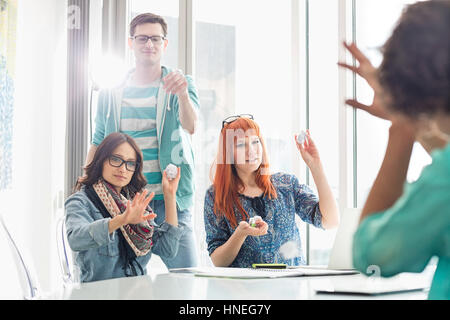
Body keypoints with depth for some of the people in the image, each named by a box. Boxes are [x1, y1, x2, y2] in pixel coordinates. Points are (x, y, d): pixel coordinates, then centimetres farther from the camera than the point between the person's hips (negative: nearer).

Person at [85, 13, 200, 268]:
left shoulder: (180, 84, 5)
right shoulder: (112, 92, 11)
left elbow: (190, 127, -14)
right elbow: (98, 144, 16)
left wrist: (183, 94, -35)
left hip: (170, 198, -2)